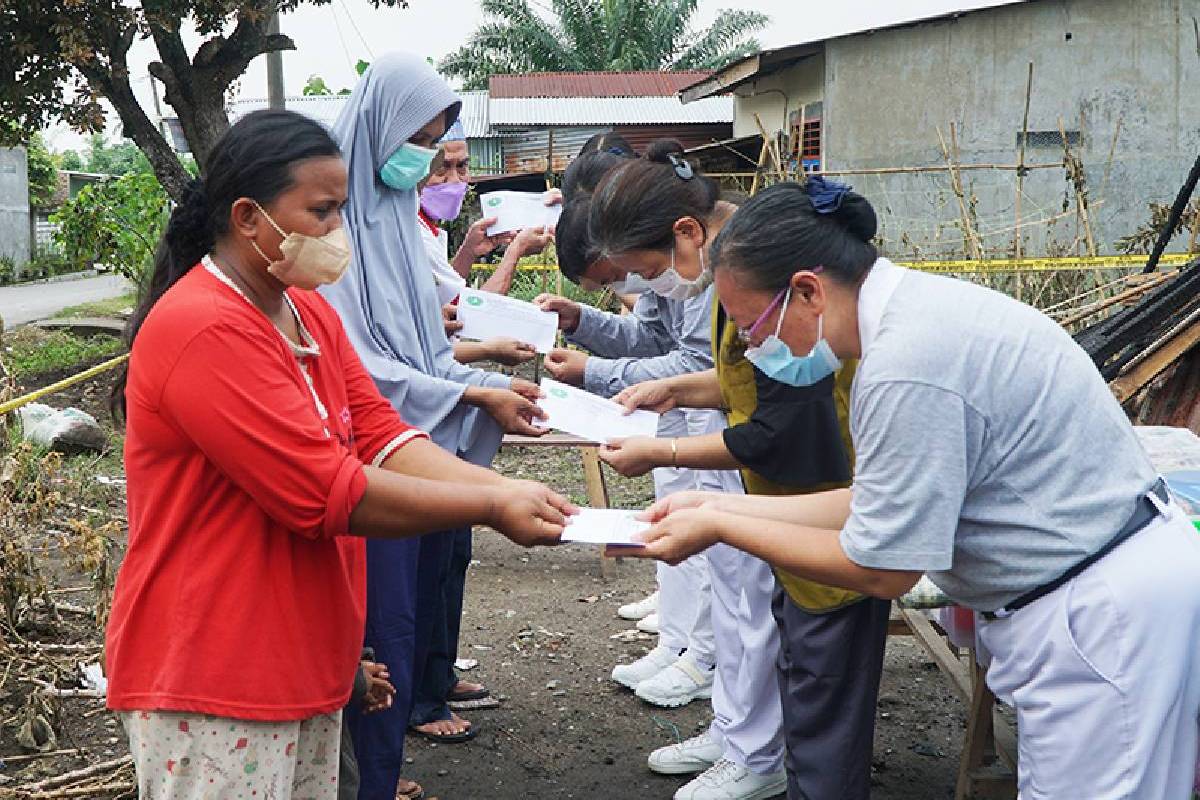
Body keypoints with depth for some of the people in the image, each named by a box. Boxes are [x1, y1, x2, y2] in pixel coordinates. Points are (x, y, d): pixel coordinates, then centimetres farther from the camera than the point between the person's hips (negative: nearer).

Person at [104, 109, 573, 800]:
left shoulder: (311, 312, 10)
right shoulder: (206, 332, -21)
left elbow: (380, 439, 3)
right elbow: (328, 494, -23)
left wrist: (505, 487, -12)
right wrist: (492, 508, -18)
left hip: (304, 662, 9)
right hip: (212, 685, -9)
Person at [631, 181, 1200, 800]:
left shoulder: (906, 367, -26)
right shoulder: (913, 306, 5)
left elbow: (879, 569, -18)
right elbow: (878, 504, 9)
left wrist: (720, 528, -8)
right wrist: (722, 506, 7)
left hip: (1100, 615, -10)